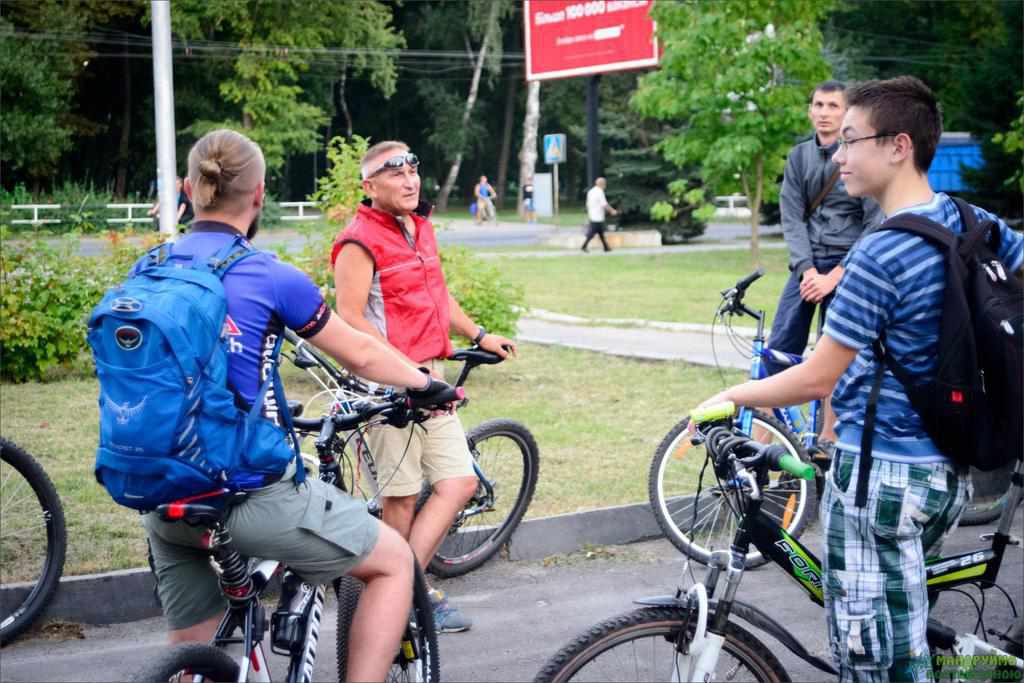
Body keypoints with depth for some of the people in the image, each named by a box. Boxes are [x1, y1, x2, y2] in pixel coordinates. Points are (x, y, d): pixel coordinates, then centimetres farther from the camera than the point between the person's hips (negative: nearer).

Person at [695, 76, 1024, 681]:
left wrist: (729, 398, -3)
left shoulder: (881, 256, -22)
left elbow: (816, 380, -17)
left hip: (881, 473, -8)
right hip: (950, 471, 8)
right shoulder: (973, 223, 2)